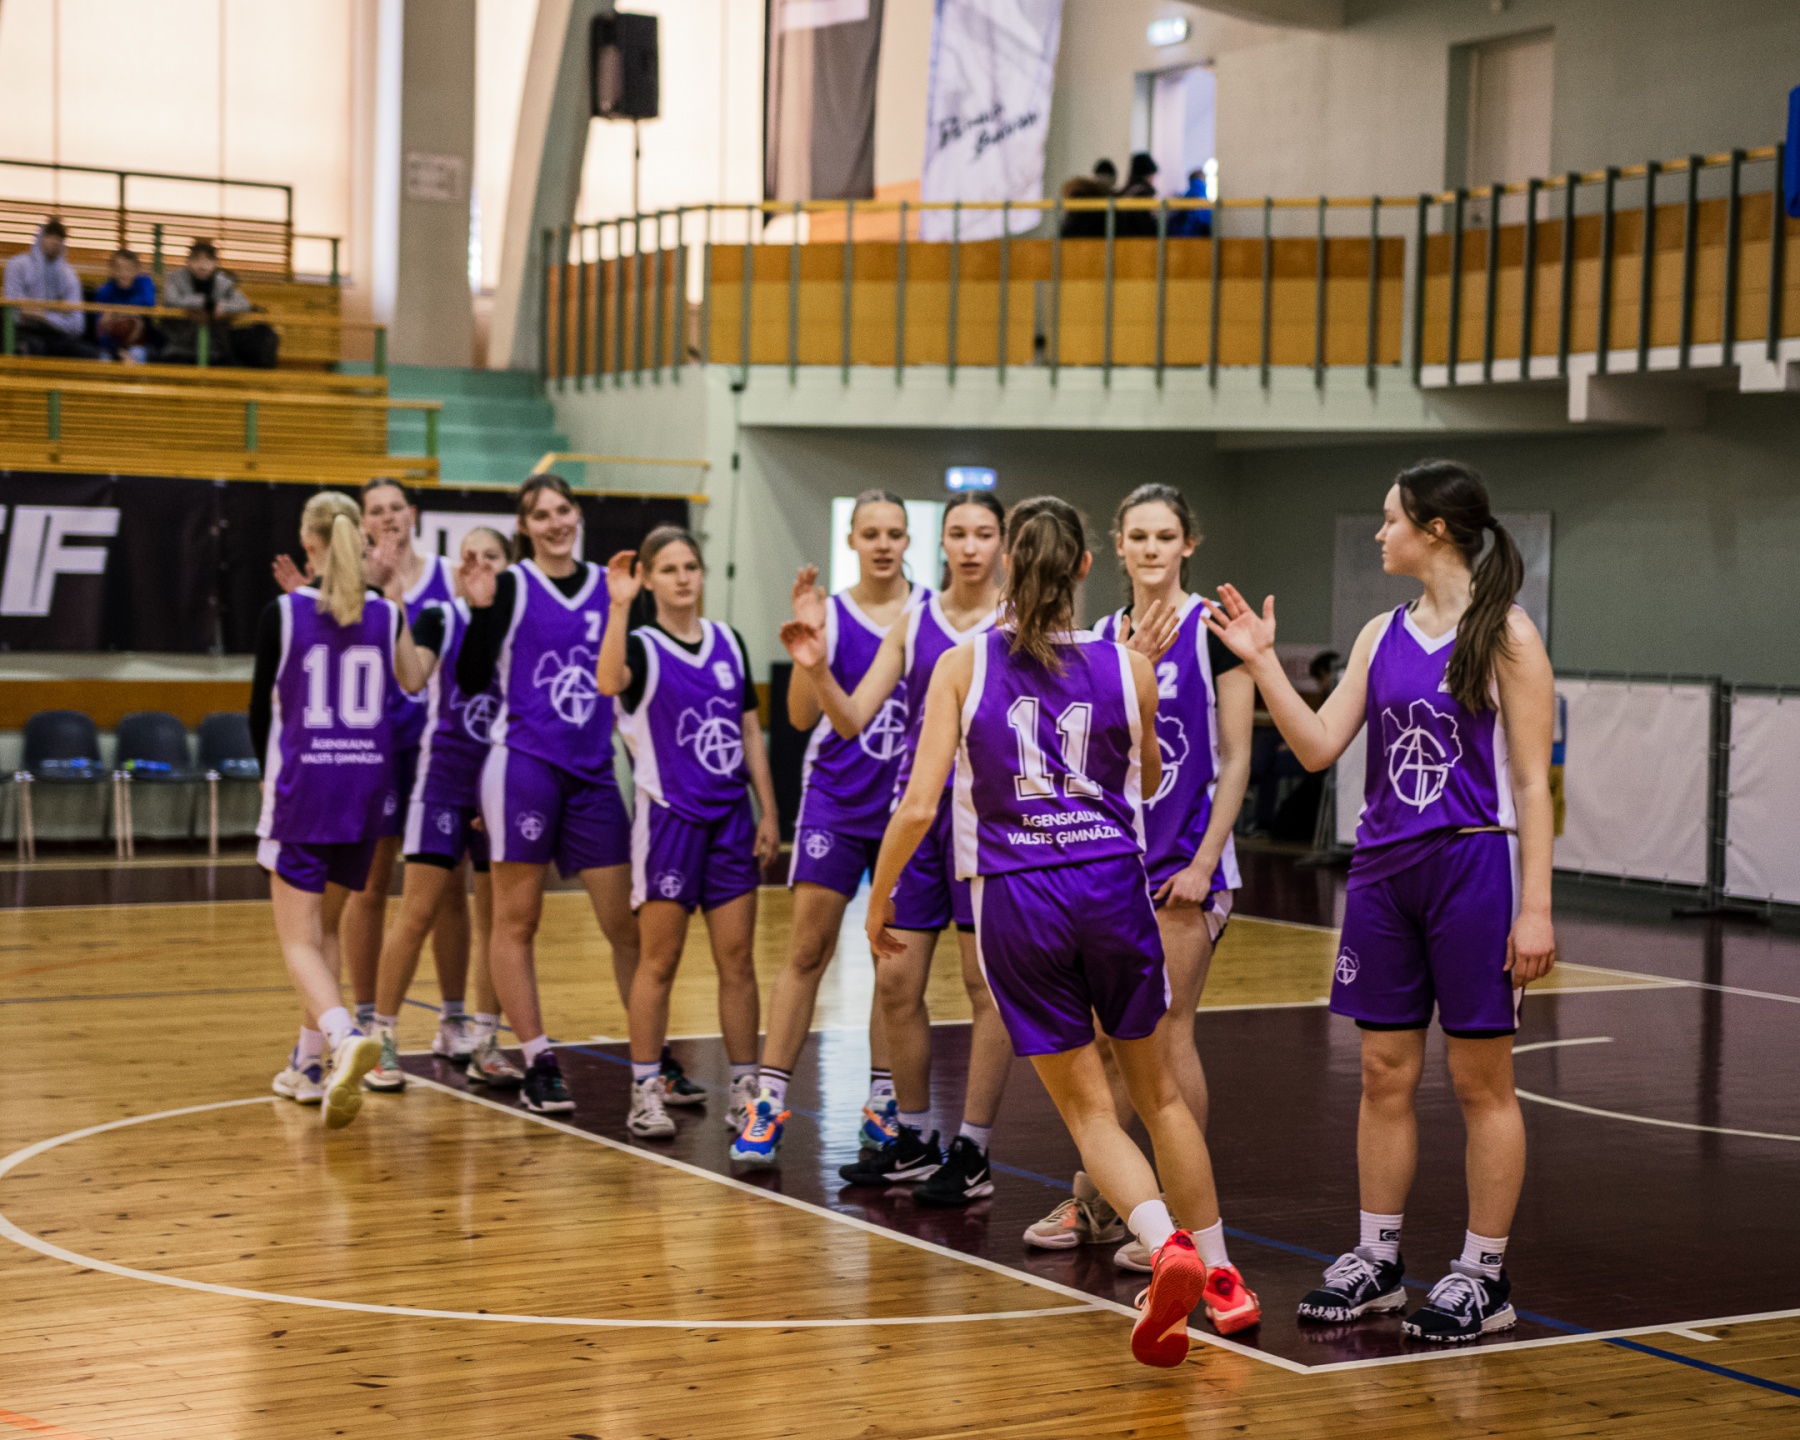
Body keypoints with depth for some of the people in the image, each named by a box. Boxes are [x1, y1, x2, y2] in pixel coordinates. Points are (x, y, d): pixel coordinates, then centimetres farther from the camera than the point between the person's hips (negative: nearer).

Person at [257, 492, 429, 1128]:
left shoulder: (283, 612, -7)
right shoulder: (386, 614, 0)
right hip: (366, 787, 4)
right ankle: (309, 1064, 24)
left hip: (302, 787, -4)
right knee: (325, 930, 20)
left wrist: (269, 773, 19)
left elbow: (262, 708, 0)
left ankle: (346, 1037, -30)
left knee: (300, 942, -4)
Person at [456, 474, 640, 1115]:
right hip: (523, 765, -4)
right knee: (517, 921, 1)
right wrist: (480, 610, -18)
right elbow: (471, 681, -7)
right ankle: (538, 1065, 7)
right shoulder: (512, 586, -2)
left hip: (593, 773, 4)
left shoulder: (606, 584, 9)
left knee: (627, 922, 3)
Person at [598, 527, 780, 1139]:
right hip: (669, 817, -4)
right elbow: (609, 681, -29)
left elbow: (750, 731, 13)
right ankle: (646, 1093, 8)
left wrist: (768, 811, 9)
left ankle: (745, 1090, 11)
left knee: (738, 960, 5)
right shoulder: (643, 645, -5)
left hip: (731, 818, 4)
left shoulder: (729, 642, 10)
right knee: (659, 961, 0)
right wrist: (619, 605, -34)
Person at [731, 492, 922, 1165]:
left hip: (908, 807, 1)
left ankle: (882, 1102, 18)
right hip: (836, 801, -1)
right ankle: (769, 1102, 5)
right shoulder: (830, 615, -1)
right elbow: (803, 717, -6)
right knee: (806, 952, -1)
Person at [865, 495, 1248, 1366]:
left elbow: (919, 806, -6)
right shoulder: (1127, 666, 1)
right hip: (1113, 885, 1)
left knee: (1086, 1106, 6)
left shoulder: (964, 664, -2)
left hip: (1014, 899, -1)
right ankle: (1218, 1272, 25)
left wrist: (879, 899, 7)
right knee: (1154, 1087, 18)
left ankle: (1166, 1248, -18)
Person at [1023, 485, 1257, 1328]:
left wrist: (1205, 860, -13)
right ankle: (1093, 1202, 19)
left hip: (1185, 860, -5)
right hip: (1115, 852, 5)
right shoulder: (1100, 639, 10)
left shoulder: (1213, 631, -6)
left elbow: (1236, 758, -8)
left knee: (1165, 1031, -5)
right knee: (1106, 1032, 8)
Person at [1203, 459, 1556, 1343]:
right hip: (1384, 868, 6)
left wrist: (1535, 906, -13)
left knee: (1481, 1081, 2)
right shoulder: (1383, 635, 11)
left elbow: (1531, 781, -9)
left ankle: (1483, 1277, 11)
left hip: (1474, 866, -6)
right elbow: (1319, 746, 8)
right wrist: (1262, 664, -1)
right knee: (1385, 1074, 10)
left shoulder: (1505, 635, -6)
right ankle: (1375, 1261, 21)